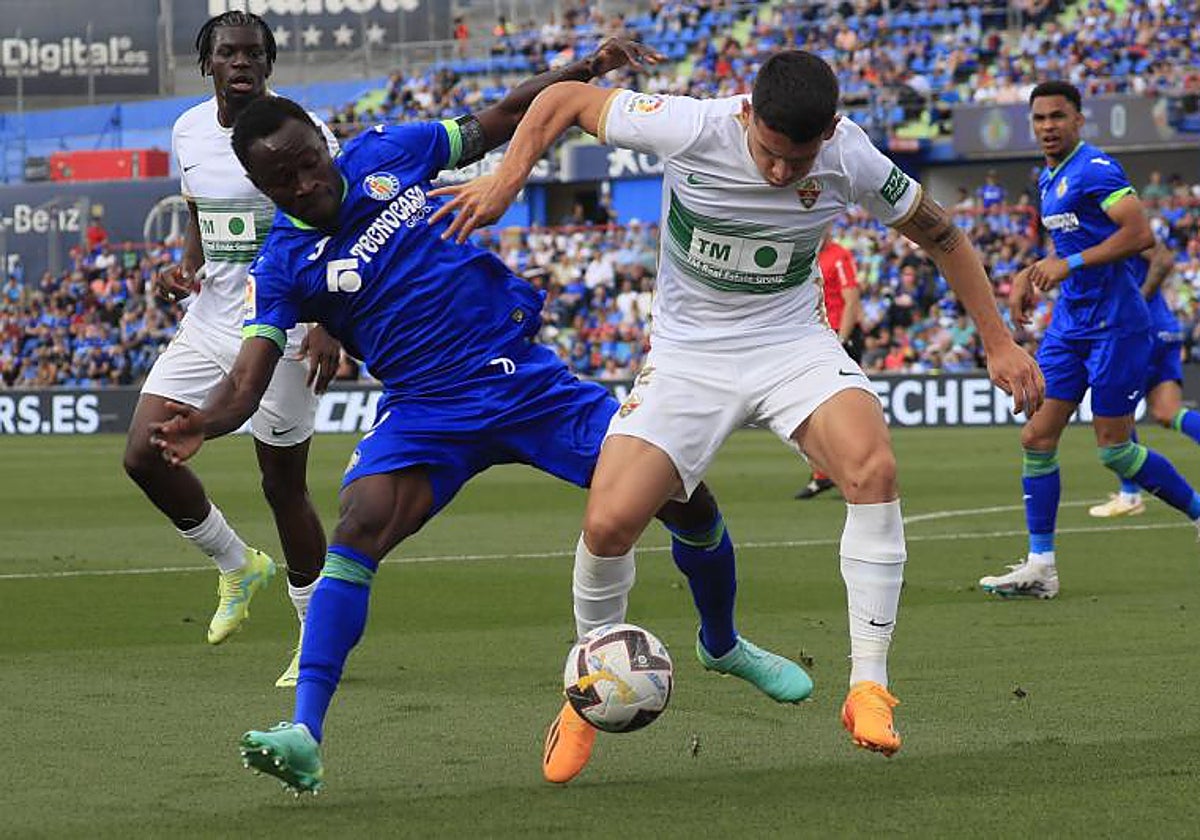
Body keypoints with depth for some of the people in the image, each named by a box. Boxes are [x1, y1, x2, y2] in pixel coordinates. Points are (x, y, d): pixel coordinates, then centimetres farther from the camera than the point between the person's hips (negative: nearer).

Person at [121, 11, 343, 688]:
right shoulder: (189, 132, 7)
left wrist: (330, 326, -23)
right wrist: (186, 269, 2)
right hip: (209, 320, 6)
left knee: (284, 484, -1)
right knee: (145, 454, -4)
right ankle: (237, 565, 20)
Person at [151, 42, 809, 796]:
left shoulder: (386, 154, -1)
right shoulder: (284, 267, -8)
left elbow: (504, 121, 12)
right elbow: (248, 380, -18)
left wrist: (589, 69, 2)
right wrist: (203, 423, -40)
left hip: (530, 379, 2)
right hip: (428, 414, -2)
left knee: (687, 498, -2)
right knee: (359, 527, -30)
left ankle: (723, 644, 28)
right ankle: (304, 736, -35)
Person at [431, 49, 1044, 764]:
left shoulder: (851, 161, -16)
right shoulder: (690, 128, -22)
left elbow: (941, 235, 3)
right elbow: (565, 100, -6)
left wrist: (999, 343, 2)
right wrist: (506, 181, -18)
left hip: (794, 344, 1)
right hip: (688, 351, 0)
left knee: (874, 469, -30)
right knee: (608, 523, -17)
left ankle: (869, 687, -22)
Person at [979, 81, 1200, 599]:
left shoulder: (1095, 169, -14)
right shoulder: (1048, 180, 15)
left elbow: (1139, 234, -24)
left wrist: (1068, 264, -25)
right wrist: (1029, 275, 14)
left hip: (1116, 324, -9)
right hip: (1069, 324, 9)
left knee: (1114, 449, -5)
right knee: (1037, 438, 0)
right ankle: (1040, 565, 2)